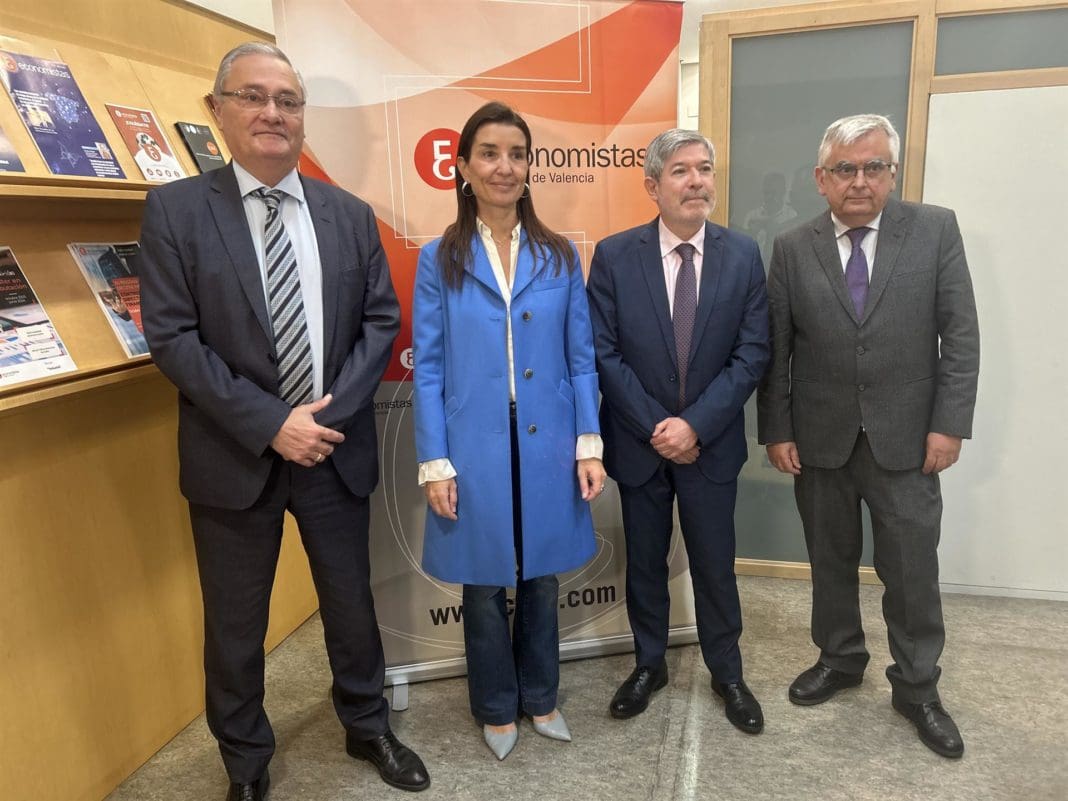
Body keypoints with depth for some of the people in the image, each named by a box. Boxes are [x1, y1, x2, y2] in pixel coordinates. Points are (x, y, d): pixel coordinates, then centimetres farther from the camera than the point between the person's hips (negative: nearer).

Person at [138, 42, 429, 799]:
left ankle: (368, 727, 42)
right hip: (235, 456, -2)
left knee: (351, 602, 17)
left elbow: (382, 321, 1)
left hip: (337, 449, 2)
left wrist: (330, 412, -11)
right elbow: (172, 336, -11)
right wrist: (269, 424, -17)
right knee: (235, 624, 14)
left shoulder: (350, 214, 4)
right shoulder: (175, 210, -5)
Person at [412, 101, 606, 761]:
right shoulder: (439, 260, -1)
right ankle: (497, 709, 36)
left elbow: (580, 359, 3)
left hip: (546, 447, 2)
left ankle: (540, 697, 39)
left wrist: (589, 445, -3)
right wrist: (435, 464, -7)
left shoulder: (560, 256, 3)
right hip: (476, 450, -1)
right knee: (484, 586, 13)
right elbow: (428, 369, -2)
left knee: (542, 579, 16)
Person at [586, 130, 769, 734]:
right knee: (645, 563, 16)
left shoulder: (743, 255, -3)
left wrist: (695, 425, -16)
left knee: (715, 565, 13)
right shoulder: (614, 256, -7)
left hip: (712, 444, 0)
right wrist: (655, 427, -13)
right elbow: (605, 353, -8)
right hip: (639, 443, 0)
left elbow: (752, 353, -7)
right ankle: (650, 665, 37)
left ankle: (727, 673, 35)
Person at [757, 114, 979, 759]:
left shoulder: (936, 229, -2)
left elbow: (960, 334, -3)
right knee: (831, 562, 16)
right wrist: (777, 431, -2)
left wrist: (949, 423, -8)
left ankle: (916, 685, 30)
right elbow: (775, 350, 1)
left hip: (906, 440, -1)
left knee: (913, 571, 9)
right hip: (819, 441, 1)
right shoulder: (793, 249, 0)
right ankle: (840, 659, 37)